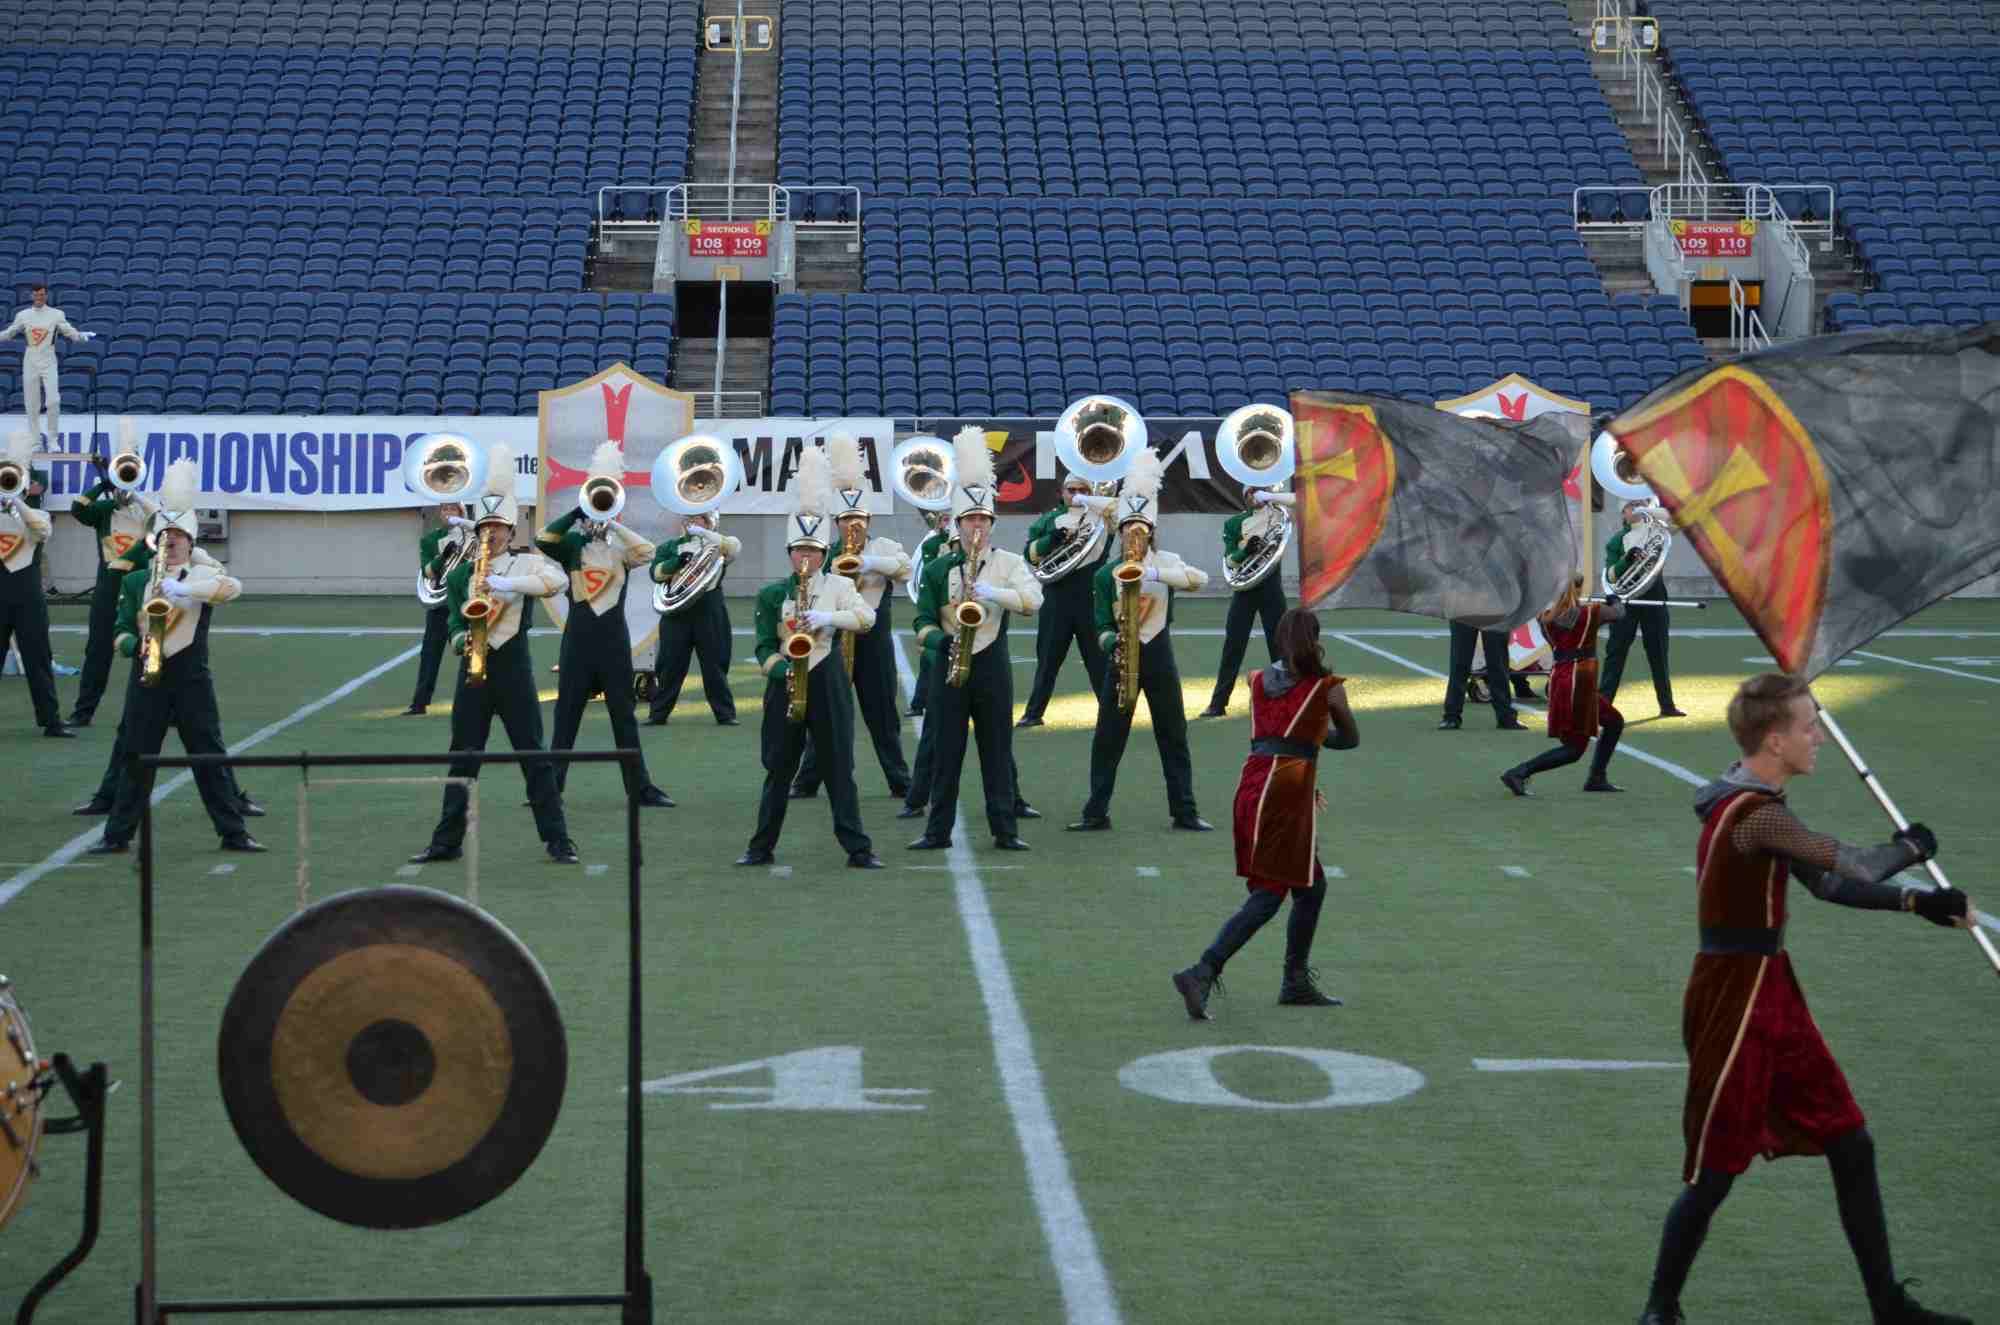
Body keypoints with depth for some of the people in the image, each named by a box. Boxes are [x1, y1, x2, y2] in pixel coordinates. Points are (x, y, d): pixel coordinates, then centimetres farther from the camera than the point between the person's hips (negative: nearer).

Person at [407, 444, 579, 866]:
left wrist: (506, 583, -26)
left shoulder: (525, 564, 2)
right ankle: (448, 841, 11)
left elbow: (557, 580, -20)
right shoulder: (461, 573, 12)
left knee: (533, 755, -3)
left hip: (512, 665, -3)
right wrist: (462, 640, -7)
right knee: (462, 756, 6)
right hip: (473, 667, 3)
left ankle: (557, 840, 0)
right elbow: (454, 624, 16)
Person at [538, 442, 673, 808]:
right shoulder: (573, 543, 4)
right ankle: (550, 785, 11)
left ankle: (642, 788, 7)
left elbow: (648, 552, -15)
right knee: (567, 713, 5)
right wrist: (579, 513, -17)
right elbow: (542, 541, -15)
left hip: (614, 639, 0)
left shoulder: (622, 546, 5)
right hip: (578, 637, 0)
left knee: (624, 715, 5)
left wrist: (613, 524, -14)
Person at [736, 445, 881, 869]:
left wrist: (829, 617, -26)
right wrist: (783, 670, -16)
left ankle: (857, 849, -1)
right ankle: (762, 847, 13)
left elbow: (866, 617, -13)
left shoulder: (839, 585, 4)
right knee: (778, 769, 6)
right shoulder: (772, 593, 7)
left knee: (839, 767, -1)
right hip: (785, 684, 1)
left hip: (827, 682, -1)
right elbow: (764, 646, 2)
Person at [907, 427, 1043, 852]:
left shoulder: (1009, 563, 2)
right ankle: (938, 831, 7)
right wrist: (939, 639, -17)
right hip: (949, 665, 1)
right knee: (946, 750, 3)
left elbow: (1033, 599, -14)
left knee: (998, 749, 3)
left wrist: (993, 593, -26)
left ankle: (1006, 830, 7)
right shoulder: (937, 569, 6)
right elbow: (924, 621, 4)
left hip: (992, 664, -1)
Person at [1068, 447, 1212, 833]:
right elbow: (1103, 626, 3)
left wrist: (1155, 572, -31)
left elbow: (1199, 579, -20)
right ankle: (1096, 813, 4)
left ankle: (1184, 812, 8)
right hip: (1122, 659, 1)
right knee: (1107, 738, 0)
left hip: (1158, 656, -1)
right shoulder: (1106, 575, 3)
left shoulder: (1166, 562, 0)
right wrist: (1111, 640, -18)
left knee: (1173, 736, 3)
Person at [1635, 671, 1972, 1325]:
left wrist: (1915, 901, 2)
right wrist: (1911, 846, 0)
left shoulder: (1755, 801, 9)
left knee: (1851, 1144, 13)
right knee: (1713, 1173, 1)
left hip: (1770, 994, 10)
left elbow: (1826, 883, 13)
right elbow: (1856, 867, -22)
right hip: (1735, 1003, -10)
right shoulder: (1757, 815, -23)